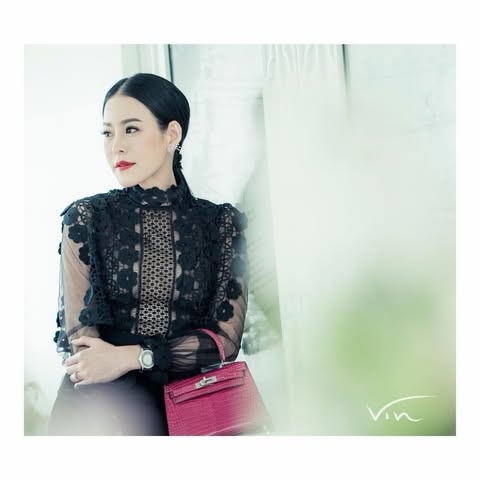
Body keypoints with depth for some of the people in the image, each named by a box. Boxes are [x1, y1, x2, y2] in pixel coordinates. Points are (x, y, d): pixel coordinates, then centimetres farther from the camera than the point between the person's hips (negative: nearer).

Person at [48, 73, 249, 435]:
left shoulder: (224, 224, 5)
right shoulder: (86, 219, 4)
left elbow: (226, 339, 1)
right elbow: (79, 335, -2)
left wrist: (133, 356, -13)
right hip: (102, 404, 0)